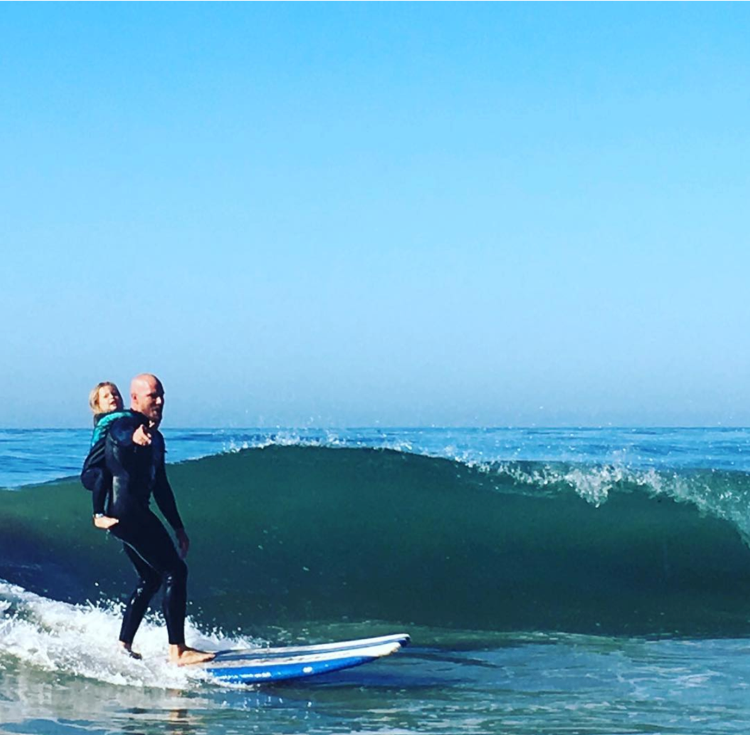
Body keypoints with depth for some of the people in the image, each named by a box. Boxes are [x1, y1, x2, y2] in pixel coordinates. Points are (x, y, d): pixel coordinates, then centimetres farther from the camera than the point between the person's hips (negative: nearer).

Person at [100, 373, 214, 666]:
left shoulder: (154, 437, 19)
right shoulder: (124, 424, -11)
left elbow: (161, 486, 24)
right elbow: (119, 437, -37)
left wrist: (178, 527, 24)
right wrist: (134, 437, -61)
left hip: (136, 514, 10)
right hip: (126, 510, -10)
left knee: (150, 579, 16)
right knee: (175, 571, -12)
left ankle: (123, 647, 21)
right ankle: (177, 650, -14)